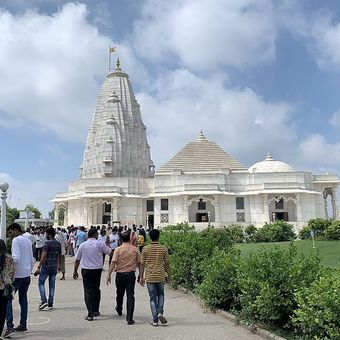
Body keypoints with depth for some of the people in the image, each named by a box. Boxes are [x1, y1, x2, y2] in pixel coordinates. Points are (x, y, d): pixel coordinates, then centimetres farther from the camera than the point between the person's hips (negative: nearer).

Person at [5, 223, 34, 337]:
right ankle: (23, 325, 19)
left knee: (7, 299, -3)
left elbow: (16, 258, -21)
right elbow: (32, 260, 18)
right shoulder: (28, 241, 14)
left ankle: (10, 326, -11)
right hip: (27, 274, 8)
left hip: (17, 275, -8)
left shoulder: (16, 240, -10)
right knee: (23, 299, 14)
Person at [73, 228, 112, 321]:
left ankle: (90, 314, -4)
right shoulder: (100, 244, -6)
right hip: (97, 270, 0)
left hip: (86, 270, 0)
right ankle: (95, 311, 26)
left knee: (88, 291, 1)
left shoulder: (83, 245, -1)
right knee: (96, 289, 18)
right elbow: (110, 252, 3)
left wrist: (75, 271, 13)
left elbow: (77, 260, 3)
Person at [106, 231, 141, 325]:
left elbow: (113, 263, -14)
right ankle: (129, 318, -6)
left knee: (120, 294, 20)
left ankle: (119, 310, 45)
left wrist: (109, 275, -10)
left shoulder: (118, 249, -7)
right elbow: (139, 263, 4)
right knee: (130, 295, -1)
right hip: (131, 274, 0)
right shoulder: (135, 249, -1)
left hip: (120, 274, 0)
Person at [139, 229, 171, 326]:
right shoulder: (163, 248, -3)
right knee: (160, 295, 20)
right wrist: (169, 275, 12)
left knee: (153, 298, 7)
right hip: (160, 276, 0)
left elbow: (142, 264, -2)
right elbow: (167, 263, 0)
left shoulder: (145, 249, -4)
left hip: (149, 277, 0)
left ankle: (155, 320, 8)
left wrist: (141, 277, 6)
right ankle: (160, 313, 1)